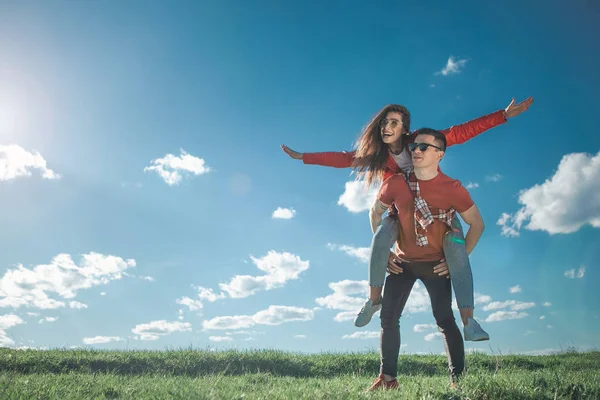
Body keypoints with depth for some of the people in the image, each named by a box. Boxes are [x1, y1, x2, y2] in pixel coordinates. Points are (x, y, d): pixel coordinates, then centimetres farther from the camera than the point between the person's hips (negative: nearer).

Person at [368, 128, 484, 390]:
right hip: (402, 262, 3)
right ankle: (388, 378, 10)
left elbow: (477, 224, -4)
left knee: (444, 320, -8)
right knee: (388, 317, 0)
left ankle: (458, 378, 3)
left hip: (436, 264, -3)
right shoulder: (396, 184, -9)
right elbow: (375, 212, 8)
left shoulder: (452, 188, -15)